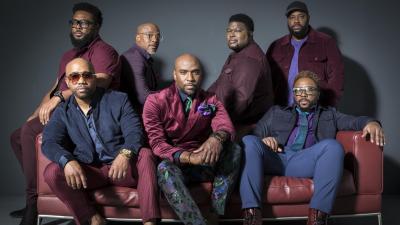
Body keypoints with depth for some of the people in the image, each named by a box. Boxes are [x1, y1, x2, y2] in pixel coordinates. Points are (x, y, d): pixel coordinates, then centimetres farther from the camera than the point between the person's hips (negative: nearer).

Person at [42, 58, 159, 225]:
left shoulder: (118, 100, 3)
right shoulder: (62, 112, 7)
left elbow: (134, 131, -9)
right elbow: (49, 142, -8)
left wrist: (125, 154, -33)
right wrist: (68, 161, -32)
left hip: (122, 167, -1)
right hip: (88, 172, 1)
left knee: (145, 154, -30)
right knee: (52, 172, -24)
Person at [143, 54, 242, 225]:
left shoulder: (211, 101, 7)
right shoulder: (156, 102, -4)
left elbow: (225, 125, -11)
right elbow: (157, 143, -14)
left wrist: (217, 138, -37)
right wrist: (189, 157, -30)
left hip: (206, 163, 3)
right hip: (175, 163, -3)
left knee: (234, 149, -23)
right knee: (165, 169, -36)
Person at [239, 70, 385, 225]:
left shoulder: (329, 114, 32)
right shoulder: (276, 112, 33)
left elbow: (354, 121, 16)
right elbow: (255, 134, 23)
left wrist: (370, 122, -8)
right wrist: (262, 140, -2)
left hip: (305, 162, 0)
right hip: (273, 159, 1)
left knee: (333, 146, -31)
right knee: (249, 141, -30)